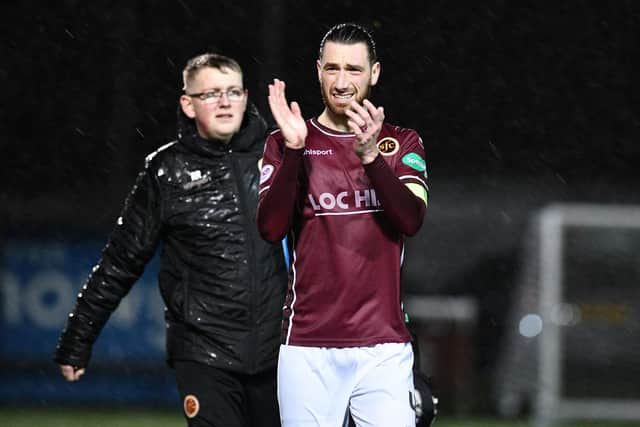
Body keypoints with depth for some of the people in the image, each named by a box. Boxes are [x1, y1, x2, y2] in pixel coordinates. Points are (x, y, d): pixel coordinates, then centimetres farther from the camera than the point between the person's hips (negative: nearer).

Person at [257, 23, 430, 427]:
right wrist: (294, 149, -18)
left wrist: (370, 155, -23)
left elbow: (412, 220, -8)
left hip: (383, 347, 0)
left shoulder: (401, 143, 9)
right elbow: (271, 228, -7)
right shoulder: (285, 143, 7)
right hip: (308, 347, 0)